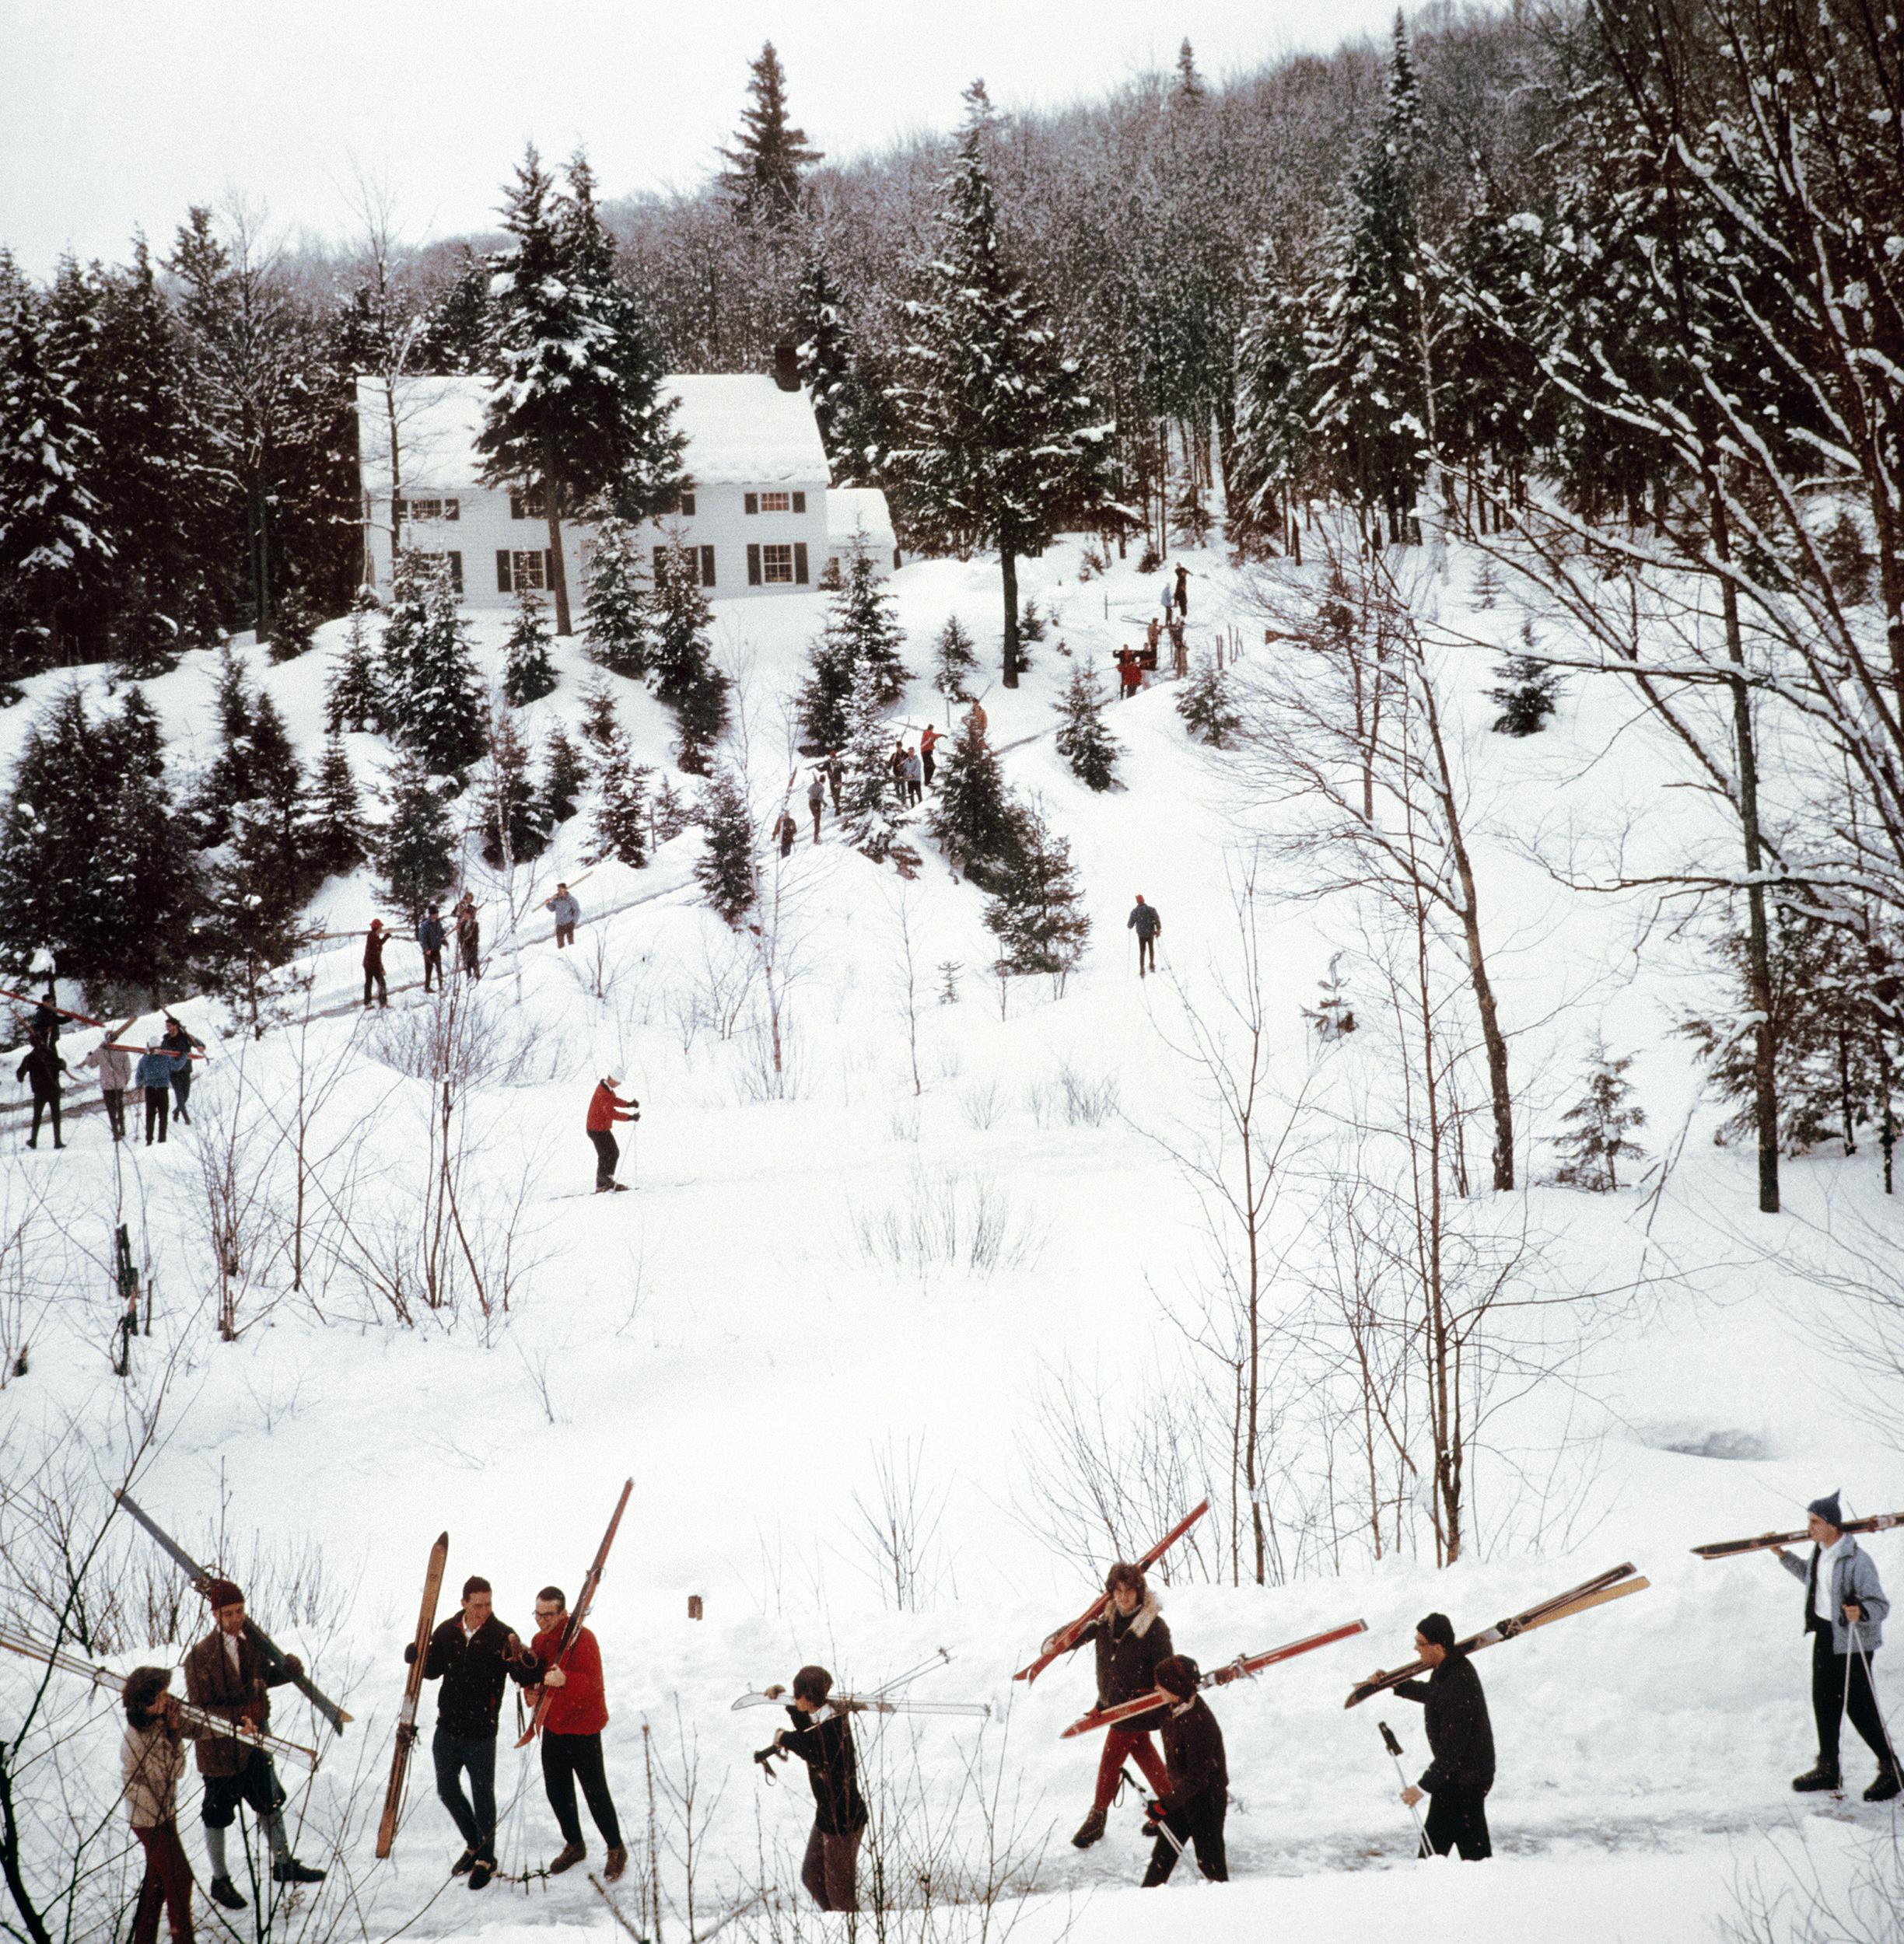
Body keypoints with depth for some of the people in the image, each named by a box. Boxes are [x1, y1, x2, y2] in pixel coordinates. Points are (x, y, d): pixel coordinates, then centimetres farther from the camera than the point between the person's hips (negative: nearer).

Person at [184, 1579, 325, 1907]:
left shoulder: (252, 1642, -3)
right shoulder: (201, 1656, -20)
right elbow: (198, 1709, -18)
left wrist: (286, 1669, -8)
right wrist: (235, 1720, -32)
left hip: (255, 1741, 6)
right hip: (219, 1747, -6)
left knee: (269, 1802, 18)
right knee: (218, 1815, 9)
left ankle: (283, 1864, 36)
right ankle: (220, 1882, 24)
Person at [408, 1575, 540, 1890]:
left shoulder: (501, 1637, -13)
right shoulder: (448, 1632, -1)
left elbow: (528, 1679, -17)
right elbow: (433, 1669, 13)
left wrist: (522, 1658, -39)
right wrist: (417, 1656, -9)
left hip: (481, 1733, -5)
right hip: (447, 1729, 5)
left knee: (482, 1795, 4)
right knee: (447, 1790, 16)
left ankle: (486, 1859, 21)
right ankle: (474, 1844, 36)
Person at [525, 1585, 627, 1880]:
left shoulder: (581, 1639, -19)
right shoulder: (540, 1640, 5)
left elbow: (593, 1685, -29)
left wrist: (565, 1680, -46)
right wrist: (532, 1690, -4)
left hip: (582, 1730, -7)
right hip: (552, 1728, 7)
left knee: (595, 1792, -1)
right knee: (557, 1790, 14)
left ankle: (616, 1850, 13)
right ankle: (574, 1845, 33)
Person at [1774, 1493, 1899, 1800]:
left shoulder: (1857, 1561, -23)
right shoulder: (1820, 1551, 3)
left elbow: (1880, 1605, -23)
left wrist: (1861, 1612, -42)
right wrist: (1785, 1558, 24)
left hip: (1853, 1641, -8)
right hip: (1824, 1635, 8)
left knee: (1859, 1707, -5)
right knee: (1823, 1702, 13)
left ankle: (1891, 1770, 8)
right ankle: (1827, 1768, 26)